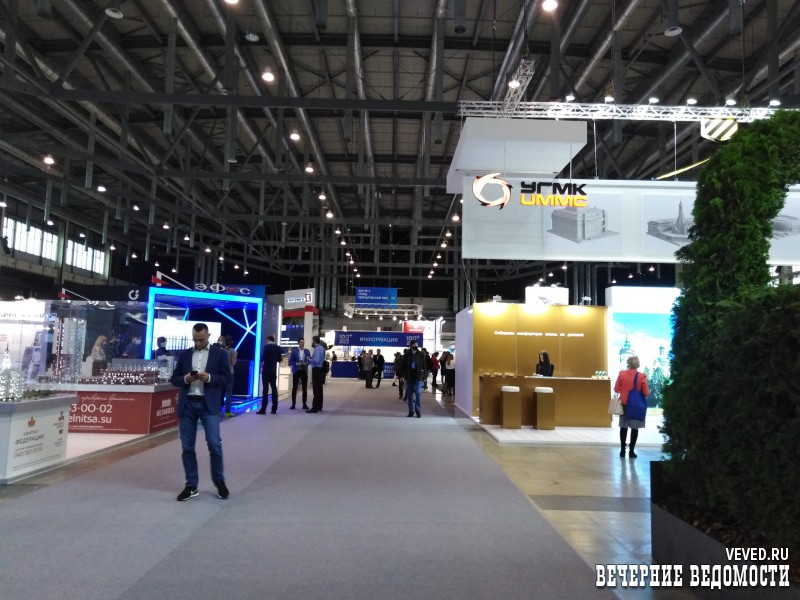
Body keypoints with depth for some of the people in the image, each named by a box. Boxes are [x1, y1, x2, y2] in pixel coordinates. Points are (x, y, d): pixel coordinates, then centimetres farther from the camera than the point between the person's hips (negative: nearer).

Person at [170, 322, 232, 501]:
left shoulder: (219, 354, 5)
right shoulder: (184, 354, 12)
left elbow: (226, 378, 0)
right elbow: (174, 379, 11)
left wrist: (209, 377, -16)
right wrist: (185, 379, -11)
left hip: (209, 405, -3)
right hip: (187, 404, 3)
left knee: (214, 444, -6)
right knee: (187, 446, 6)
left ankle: (219, 482, 14)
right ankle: (191, 486, 17)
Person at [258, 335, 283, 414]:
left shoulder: (266, 347, -8)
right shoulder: (278, 348, 7)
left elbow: (263, 358, -13)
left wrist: (262, 367, 2)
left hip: (266, 370, -5)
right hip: (274, 371, 5)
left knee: (265, 389, -6)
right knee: (274, 388, 7)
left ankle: (263, 409, -9)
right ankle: (274, 409, 7)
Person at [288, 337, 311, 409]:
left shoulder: (307, 351, 5)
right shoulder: (294, 351, -1)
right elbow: (290, 361, -2)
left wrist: (306, 363, -14)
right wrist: (297, 364, -18)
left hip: (304, 371, 2)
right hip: (296, 371, -2)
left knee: (305, 388, 4)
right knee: (294, 388, 0)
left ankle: (304, 404, 10)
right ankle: (293, 404, 7)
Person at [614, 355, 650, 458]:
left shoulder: (621, 374, -5)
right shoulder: (641, 376, -11)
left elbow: (616, 389, -2)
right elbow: (646, 393, -10)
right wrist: (649, 392, 11)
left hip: (624, 404, 3)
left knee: (623, 427, 11)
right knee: (634, 428, 5)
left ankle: (622, 450, 15)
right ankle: (631, 451, 7)